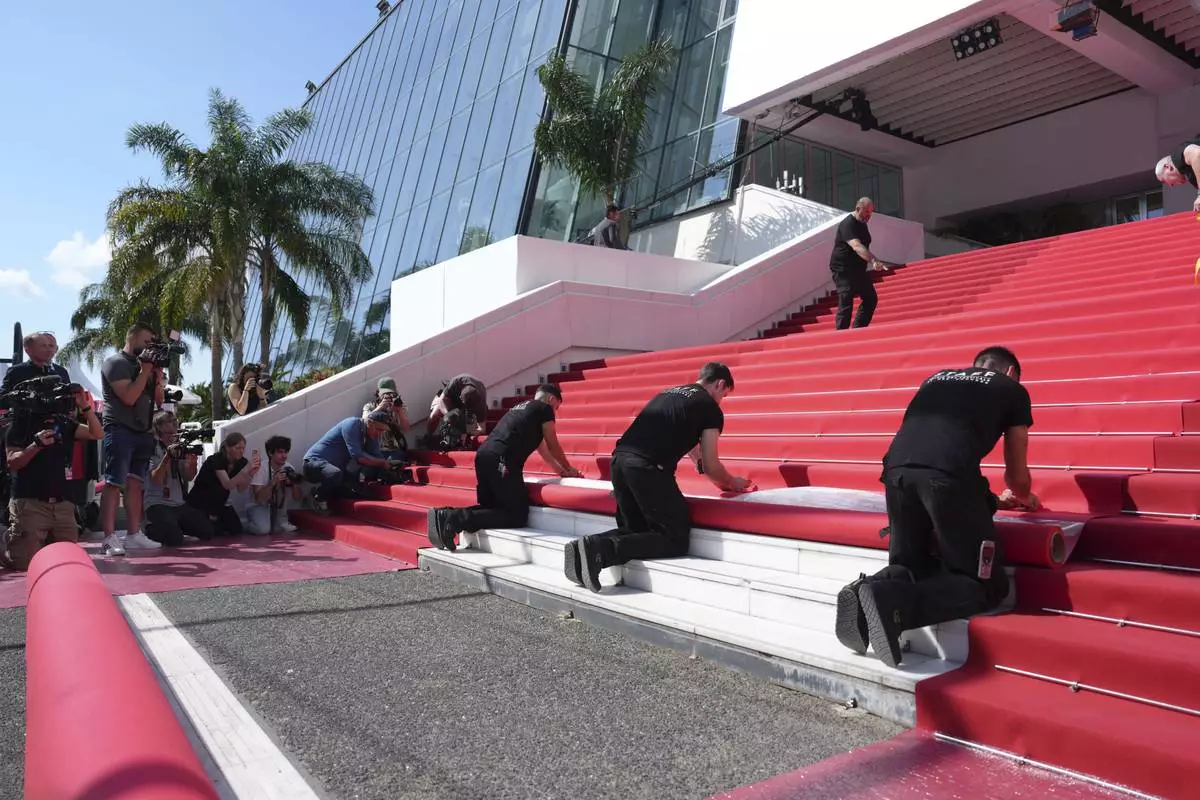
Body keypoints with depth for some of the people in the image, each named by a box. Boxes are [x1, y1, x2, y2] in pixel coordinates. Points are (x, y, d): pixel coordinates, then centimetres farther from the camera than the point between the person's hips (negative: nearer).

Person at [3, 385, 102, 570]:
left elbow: (97, 434, 2)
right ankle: (9, 541, 22)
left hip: (62, 504, 4)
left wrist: (86, 408, -10)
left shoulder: (64, 424, 15)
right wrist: (36, 445, -22)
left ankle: (46, 542, 32)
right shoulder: (21, 424, 2)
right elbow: (12, 462, -6)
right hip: (30, 503, -4)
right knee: (27, 561, -9)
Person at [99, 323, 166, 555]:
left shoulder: (145, 363, 19)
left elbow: (159, 401, 18)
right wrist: (145, 371, -10)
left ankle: (133, 534, 10)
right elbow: (129, 397, -16)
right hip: (120, 430, -7)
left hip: (143, 431, 8)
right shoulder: (115, 362, -4)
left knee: (136, 484, 7)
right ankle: (109, 538, -11)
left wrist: (158, 375, 4)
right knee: (114, 483, -9)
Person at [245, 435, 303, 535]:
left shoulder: (289, 469, -6)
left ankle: (271, 524, 14)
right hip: (259, 507, -5)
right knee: (263, 529, -30)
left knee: (289, 529, -17)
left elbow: (297, 498, -4)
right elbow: (259, 499, -25)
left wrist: (295, 483, -23)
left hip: (278, 509, 5)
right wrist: (273, 482, -37)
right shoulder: (260, 469, -17)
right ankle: (250, 525, 5)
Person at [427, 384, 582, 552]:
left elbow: (540, 446, 41)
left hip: (483, 456, 9)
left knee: (491, 507, 20)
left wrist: (560, 470, 47)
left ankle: (447, 515, -3)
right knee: (517, 515, -4)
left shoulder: (520, 407, 33)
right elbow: (553, 446, 16)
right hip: (502, 461, -9)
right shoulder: (544, 408, 9)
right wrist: (568, 469, 33)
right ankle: (458, 519, -19)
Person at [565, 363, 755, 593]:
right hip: (647, 468, -8)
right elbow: (710, 465, 8)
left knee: (634, 530, 23)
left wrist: (722, 480, 47)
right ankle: (601, 549, -15)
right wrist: (732, 482, 29)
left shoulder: (670, 392, 29)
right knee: (675, 539, 3)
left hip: (620, 460, 8)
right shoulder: (711, 408, 7)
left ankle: (588, 547, -3)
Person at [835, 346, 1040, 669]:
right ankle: (893, 602, -15)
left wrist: (992, 498, 58)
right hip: (948, 475, -5)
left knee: (911, 567, 24)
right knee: (986, 584, 9)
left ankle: (870, 588, -8)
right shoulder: (1013, 390, 24)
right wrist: (1024, 498, 56)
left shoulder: (937, 378, 35)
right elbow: (1017, 472, 31)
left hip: (897, 470, 5)